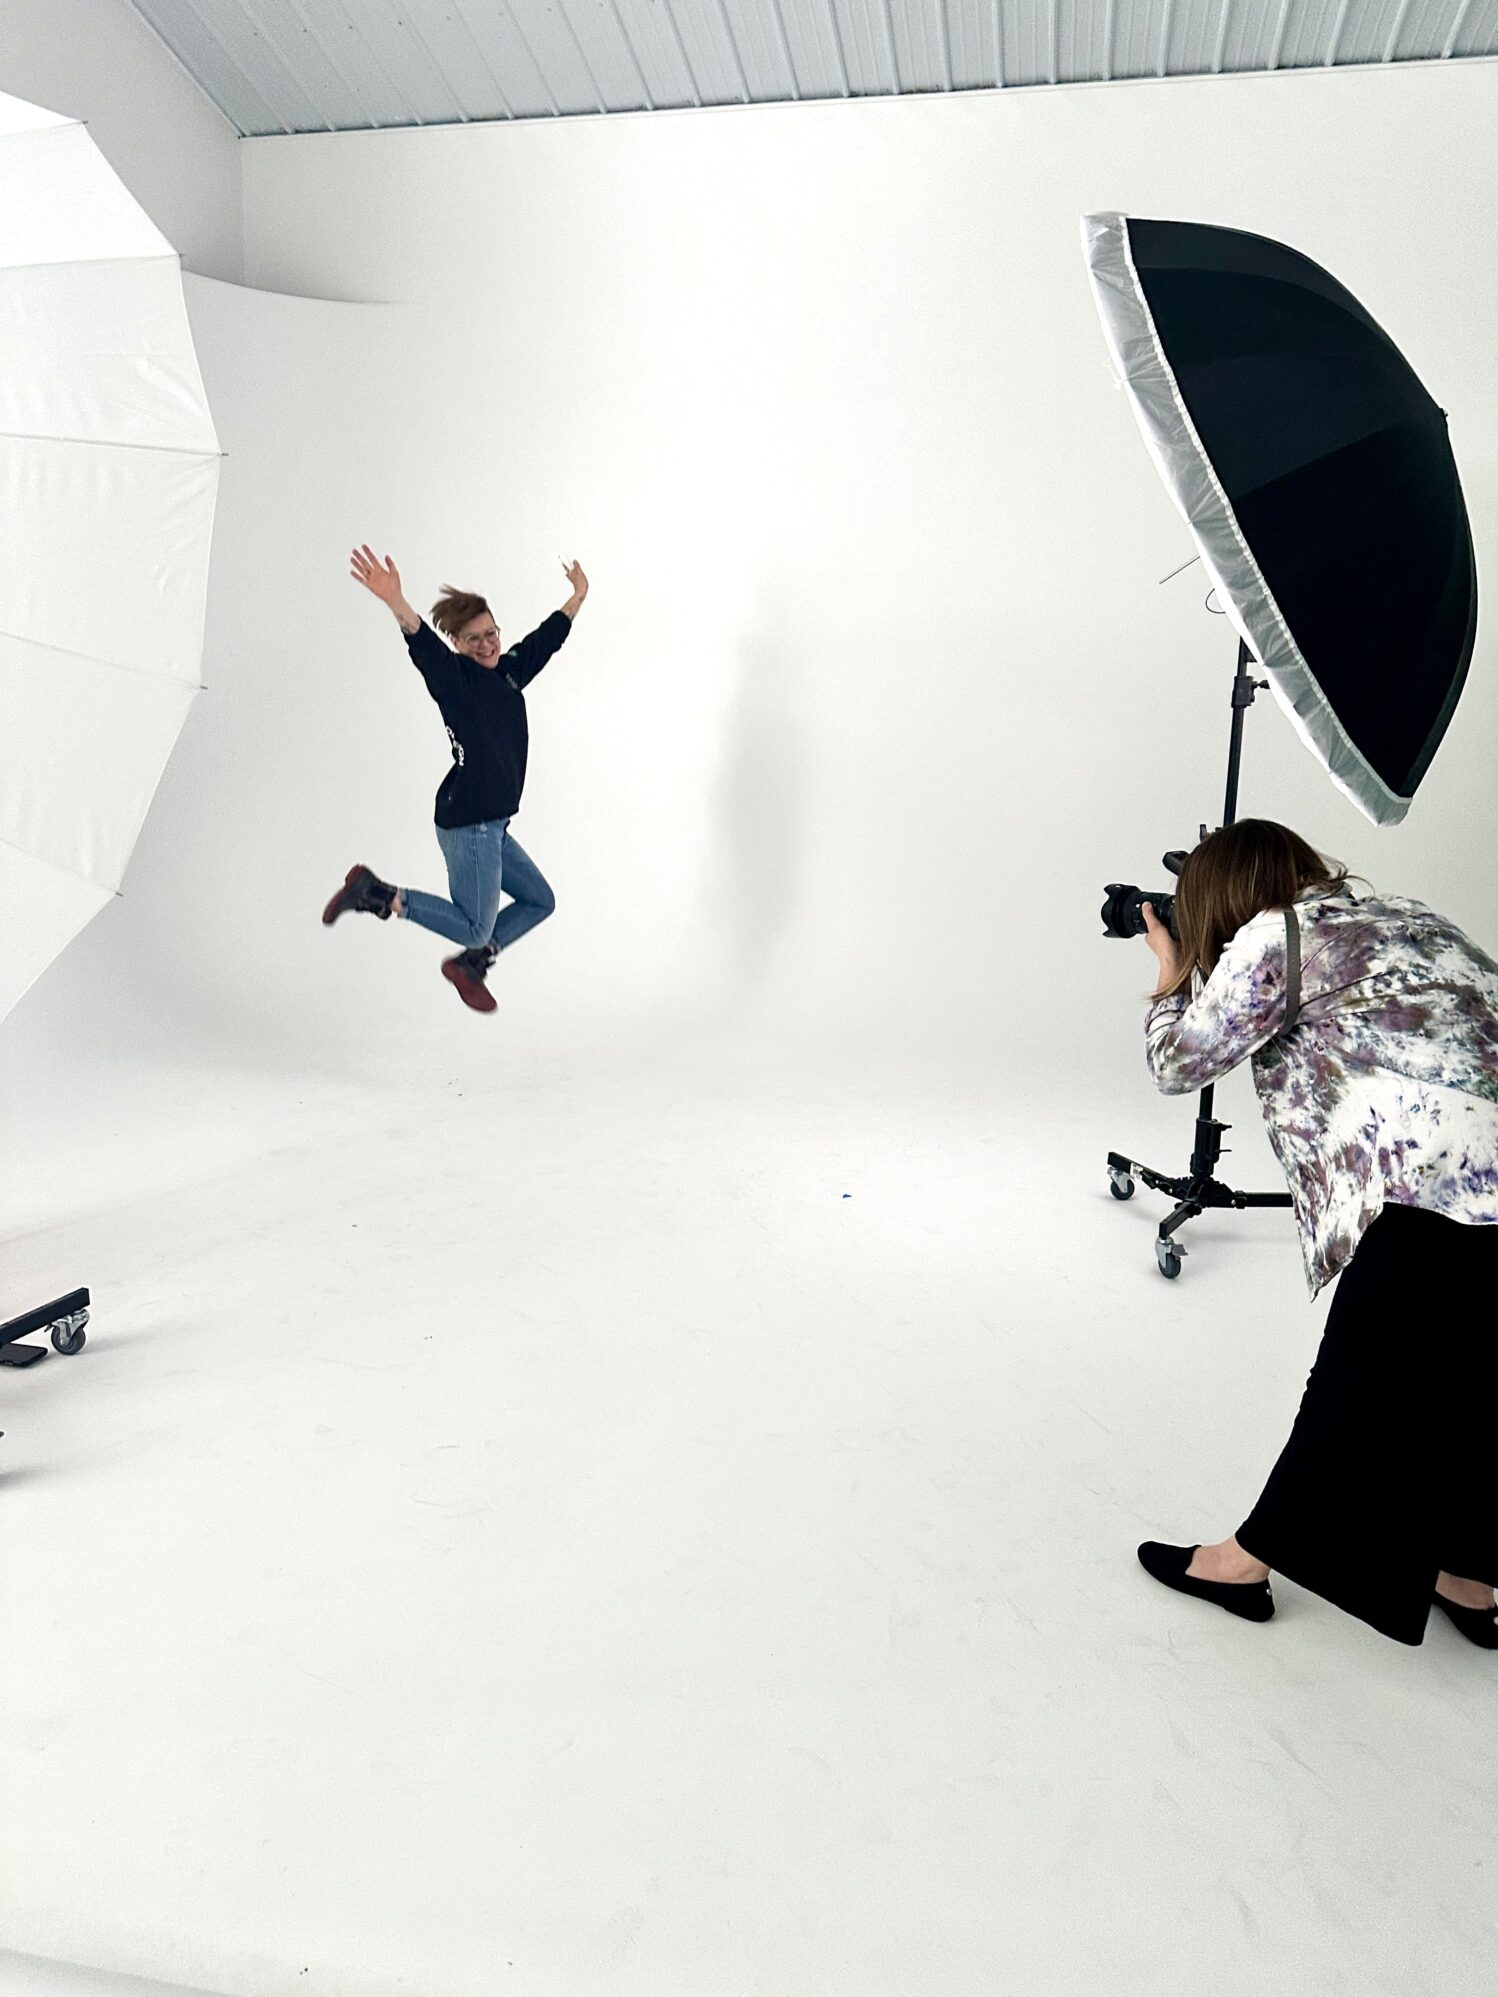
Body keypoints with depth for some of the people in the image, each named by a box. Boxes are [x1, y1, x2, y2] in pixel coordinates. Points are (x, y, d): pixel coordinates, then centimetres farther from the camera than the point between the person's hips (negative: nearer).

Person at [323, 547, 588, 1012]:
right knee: (476, 930, -4)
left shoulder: (508, 672, 11)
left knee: (540, 901, 19)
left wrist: (577, 597, 39)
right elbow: (424, 648, -32)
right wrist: (397, 605, -52)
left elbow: (546, 639, 27)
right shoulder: (455, 677, -12)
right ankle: (375, 892, 4)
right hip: (467, 824, -9)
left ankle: (469, 965, 28)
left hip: (493, 827, 9)